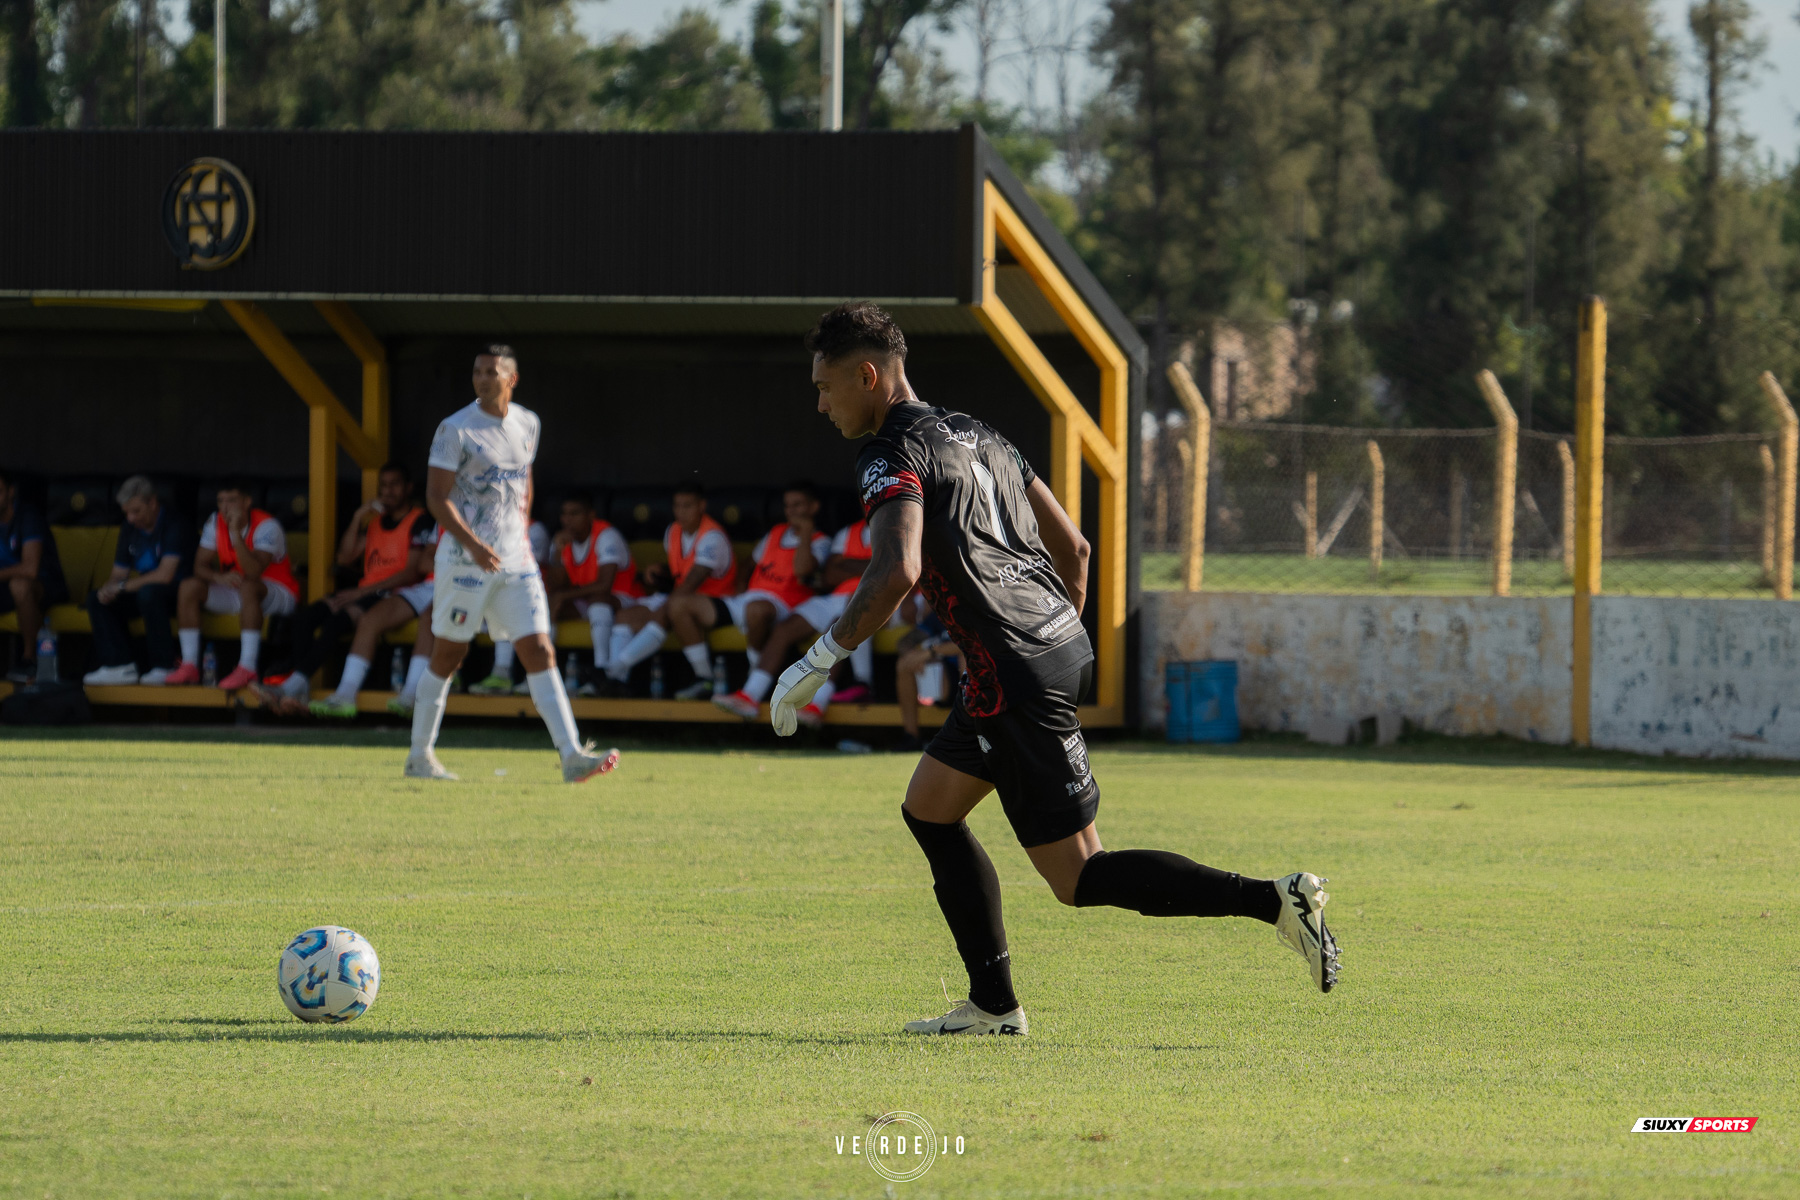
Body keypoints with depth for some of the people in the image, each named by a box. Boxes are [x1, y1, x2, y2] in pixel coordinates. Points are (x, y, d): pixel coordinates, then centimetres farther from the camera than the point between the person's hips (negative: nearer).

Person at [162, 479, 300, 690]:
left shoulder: (267, 527, -20)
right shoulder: (215, 523, -1)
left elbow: (254, 572, -33)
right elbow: (200, 566, -3)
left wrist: (236, 532, -39)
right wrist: (218, 577, -26)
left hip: (277, 595, -6)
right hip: (234, 593, 6)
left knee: (248, 588, -40)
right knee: (188, 587, -15)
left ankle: (247, 668, -44)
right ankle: (189, 666, -19)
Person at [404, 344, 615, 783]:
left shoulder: (527, 425, 9)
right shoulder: (455, 430, -9)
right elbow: (437, 496, -13)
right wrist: (474, 544, -24)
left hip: (515, 560, 4)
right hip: (465, 558, -4)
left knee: (539, 651, -5)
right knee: (449, 655, 3)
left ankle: (572, 756, -12)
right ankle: (420, 757, 17)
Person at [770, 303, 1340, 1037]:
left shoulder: (891, 457, -9)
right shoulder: (975, 434, 19)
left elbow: (896, 572, -25)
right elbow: (1072, 546, 21)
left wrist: (816, 664, -17)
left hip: (1016, 675, -9)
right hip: (1061, 643, 9)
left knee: (1079, 878, -4)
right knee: (928, 808, 19)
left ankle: (1275, 900, -14)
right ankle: (993, 1005, 16)